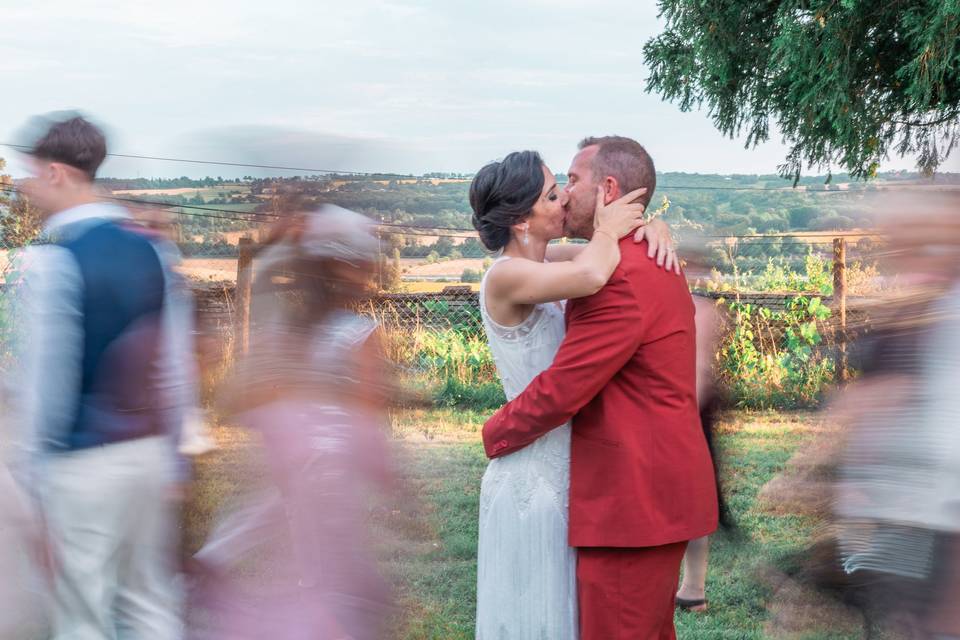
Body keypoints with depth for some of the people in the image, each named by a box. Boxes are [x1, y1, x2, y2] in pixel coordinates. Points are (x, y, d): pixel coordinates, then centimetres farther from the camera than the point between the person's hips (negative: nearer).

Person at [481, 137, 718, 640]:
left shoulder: (622, 279, -20)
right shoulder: (655, 267, 15)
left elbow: (558, 391, -19)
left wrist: (495, 435, -4)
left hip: (633, 502, -11)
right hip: (658, 489, 11)